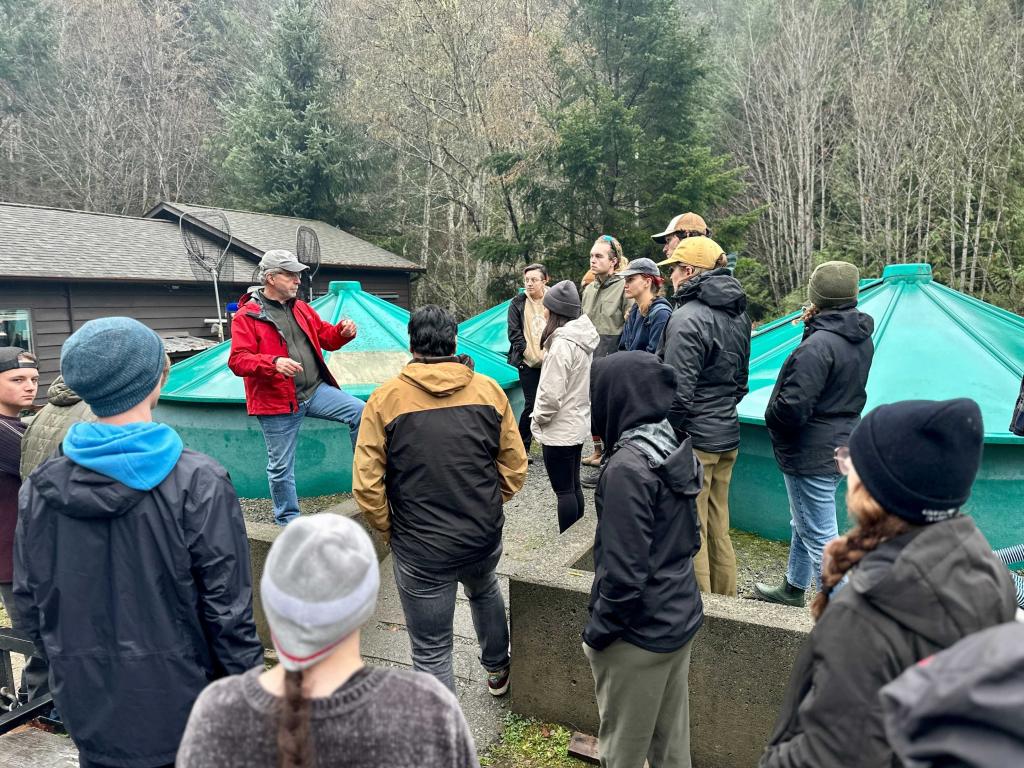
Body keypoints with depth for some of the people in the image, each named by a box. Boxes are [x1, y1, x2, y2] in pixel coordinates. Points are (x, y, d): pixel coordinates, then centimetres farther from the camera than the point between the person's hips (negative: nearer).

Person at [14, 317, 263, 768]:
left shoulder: (39, 488, -7)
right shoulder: (198, 483, -21)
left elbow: (29, 604, 3)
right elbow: (227, 608, -18)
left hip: (91, 716, 4)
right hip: (182, 713, -4)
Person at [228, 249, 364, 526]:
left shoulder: (301, 308, 12)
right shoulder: (246, 316, -8)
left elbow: (324, 336, 20)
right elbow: (238, 360, -15)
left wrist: (342, 332, -4)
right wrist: (274, 363, -32)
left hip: (315, 390, 5)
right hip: (277, 401, -5)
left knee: (360, 412, -13)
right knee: (281, 467, 5)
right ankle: (288, 521, 24)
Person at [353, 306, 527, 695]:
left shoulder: (385, 399, -12)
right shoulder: (489, 390, -5)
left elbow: (366, 484, -13)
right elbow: (515, 467, -1)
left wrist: (390, 528, 3)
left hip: (420, 550, -4)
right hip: (485, 537, 4)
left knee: (431, 652, 12)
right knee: (485, 592, 36)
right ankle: (497, 670, 56)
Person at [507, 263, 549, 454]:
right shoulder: (518, 303, 3)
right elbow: (514, 333, 0)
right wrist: (532, 355, -8)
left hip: (551, 361, 1)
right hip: (528, 362, -1)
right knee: (531, 404, -4)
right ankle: (522, 446, 10)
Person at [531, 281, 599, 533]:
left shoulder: (562, 343, -23)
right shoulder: (583, 337, 4)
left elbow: (552, 393, -23)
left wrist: (538, 418, -6)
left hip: (559, 429, -9)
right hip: (578, 423, 9)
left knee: (564, 491, 2)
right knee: (574, 486, 19)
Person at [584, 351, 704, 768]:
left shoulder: (628, 467, -27)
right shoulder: (675, 447, -1)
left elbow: (625, 574, -25)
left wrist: (596, 633, -11)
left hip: (640, 633, -8)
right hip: (682, 618, 8)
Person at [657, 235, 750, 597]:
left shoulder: (687, 319, -18)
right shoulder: (738, 314, 10)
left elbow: (678, 393, -21)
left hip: (693, 439, -9)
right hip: (728, 436, 9)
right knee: (719, 528, 20)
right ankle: (726, 603, 33)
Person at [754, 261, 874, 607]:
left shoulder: (819, 345, -25)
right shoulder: (862, 339, 5)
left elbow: (792, 407, -28)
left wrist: (771, 417, -6)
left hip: (811, 454, -10)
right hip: (842, 445, 10)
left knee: (821, 537, 0)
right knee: (803, 523, 26)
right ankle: (793, 587, 45)